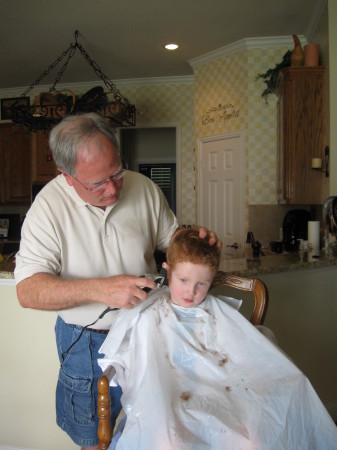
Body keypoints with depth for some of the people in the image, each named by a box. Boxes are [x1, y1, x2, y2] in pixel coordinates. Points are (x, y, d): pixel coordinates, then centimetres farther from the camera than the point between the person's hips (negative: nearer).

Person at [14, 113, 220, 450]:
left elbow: (170, 238, 6)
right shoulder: (49, 206, -19)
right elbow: (27, 290, -24)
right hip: (87, 342, -2)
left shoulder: (144, 188, -10)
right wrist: (99, 289, -36)